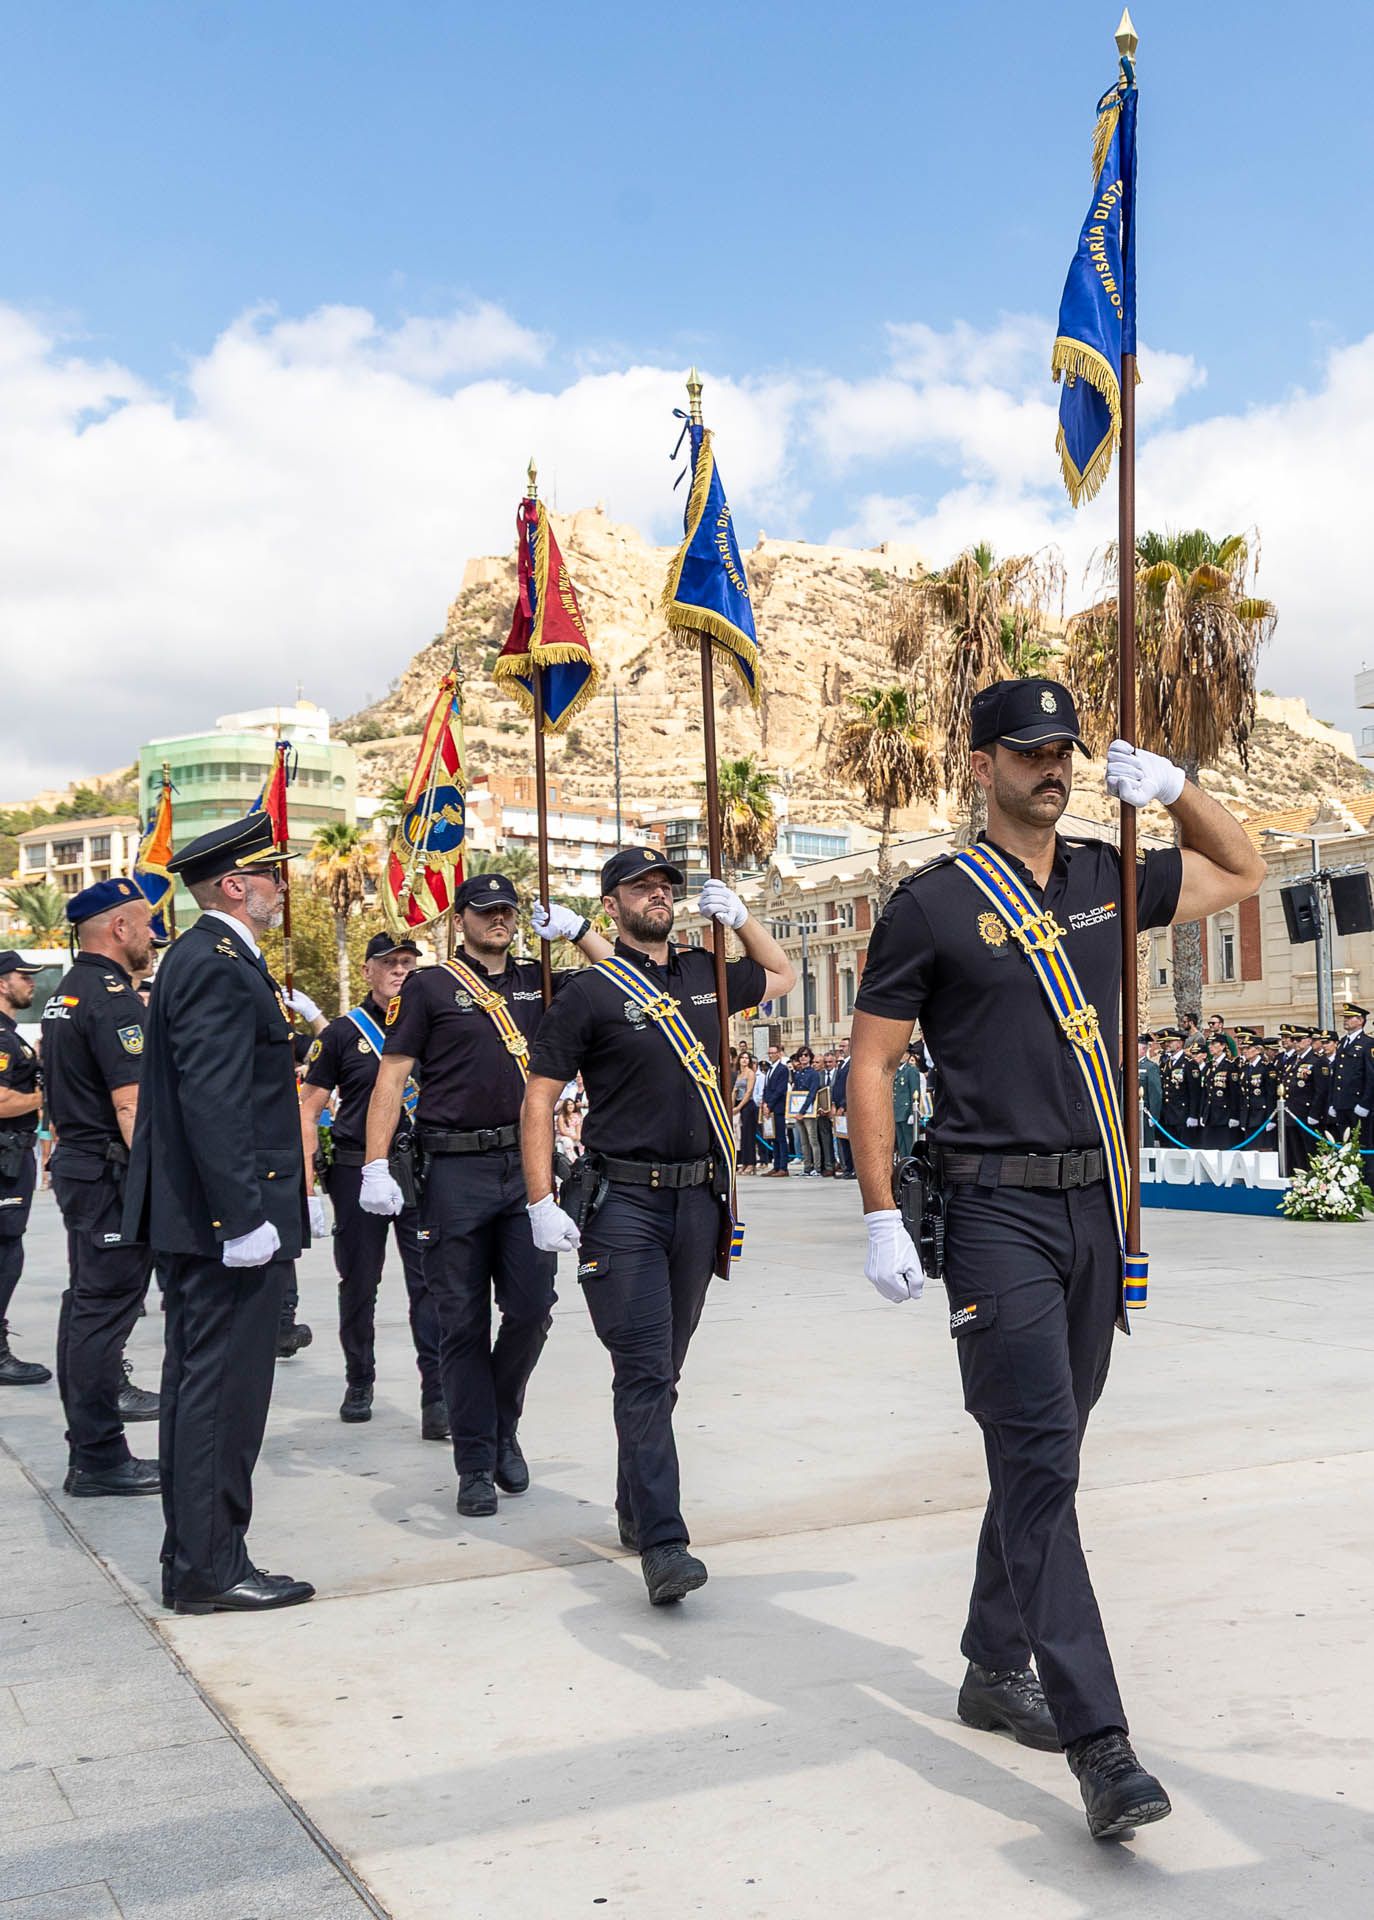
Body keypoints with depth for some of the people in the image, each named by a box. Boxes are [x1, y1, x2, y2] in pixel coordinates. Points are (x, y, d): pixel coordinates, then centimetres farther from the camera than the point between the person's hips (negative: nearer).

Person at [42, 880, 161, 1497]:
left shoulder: (65, 994, 15)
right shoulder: (112, 996, -17)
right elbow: (130, 1105, -23)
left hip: (75, 1163, 10)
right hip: (110, 1171, -10)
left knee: (88, 1304, 17)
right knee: (106, 1305, -6)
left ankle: (103, 1394, 29)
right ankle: (98, 1458, -2)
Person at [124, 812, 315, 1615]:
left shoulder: (204, 958, 16)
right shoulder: (221, 966, -16)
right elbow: (213, 1104, -24)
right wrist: (245, 1218, -24)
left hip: (201, 1220, 11)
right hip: (230, 1218, -11)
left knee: (199, 1385, 16)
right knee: (225, 1391, -4)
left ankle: (194, 1560, 26)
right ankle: (210, 1569, 5)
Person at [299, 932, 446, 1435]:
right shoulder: (342, 1033, 2)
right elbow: (307, 1112, 0)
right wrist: (307, 1188, -7)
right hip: (357, 1172, 0)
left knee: (429, 1281, -8)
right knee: (358, 1283, 10)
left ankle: (437, 1396, -7)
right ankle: (359, 1383, 28)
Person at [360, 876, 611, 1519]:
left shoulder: (541, 982, 14)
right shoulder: (429, 986, 5)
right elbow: (391, 1077, 1)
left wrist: (576, 929, 6)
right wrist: (375, 1166, -8)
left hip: (529, 1165, 3)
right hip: (456, 1170, -3)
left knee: (531, 1307, -1)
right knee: (462, 1321, 2)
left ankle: (503, 1428, 24)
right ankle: (476, 1464, 12)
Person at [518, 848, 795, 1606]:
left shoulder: (704, 975, 11)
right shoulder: (589, 993, -4)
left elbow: (780, 973, 31)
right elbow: (538, 1098, -4)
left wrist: (738, 917, 14)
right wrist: (542, 1203, -12)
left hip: (700, 1195, 5)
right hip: (625, 1201, -5)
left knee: (663, 1365, 14)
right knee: (644, 1370, -9)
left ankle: (635, 1508, 29)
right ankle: (663, 1543, -9)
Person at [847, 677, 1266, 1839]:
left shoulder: (1108, 880, 11)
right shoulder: (934, 903, -5)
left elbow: (1244, 872, 26)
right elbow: (872, 1062, -4)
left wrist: (1175, 789, 9)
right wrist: (882, 1220, -11)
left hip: (1096, 1206, 6)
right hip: (997, 1210, -6)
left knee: (1044, 1449, 14)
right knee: (1040, 1459, -10)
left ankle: (995, 1669, 30)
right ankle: (1098, 1741, -9)